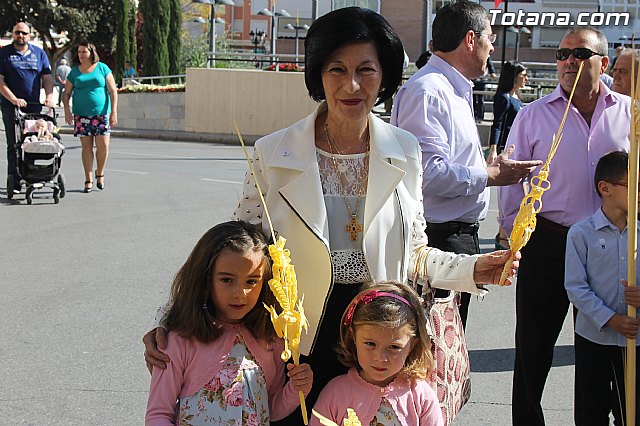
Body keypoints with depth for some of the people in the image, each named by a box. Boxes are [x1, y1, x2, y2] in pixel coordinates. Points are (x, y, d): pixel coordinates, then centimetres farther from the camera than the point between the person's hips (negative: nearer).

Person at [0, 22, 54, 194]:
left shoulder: (39, 53, 11)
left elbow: (47, 78, 9)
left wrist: (49, 96, -9)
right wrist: (14, 99, -16)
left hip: (34, 106, 2)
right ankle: (14, 181, -1)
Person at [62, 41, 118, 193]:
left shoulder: (102, 68, 3)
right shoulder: (75, 71, 8)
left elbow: (113, 91, 1)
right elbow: (66, 93, 9)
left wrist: (114, 111, -7)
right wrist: (67, 109, -8)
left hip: (101, 113, -1)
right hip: (81, 115, 1)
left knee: (103, 145, -6)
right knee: (86, 146, 1)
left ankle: (100, 174, 18)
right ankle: (89, 179, 8)